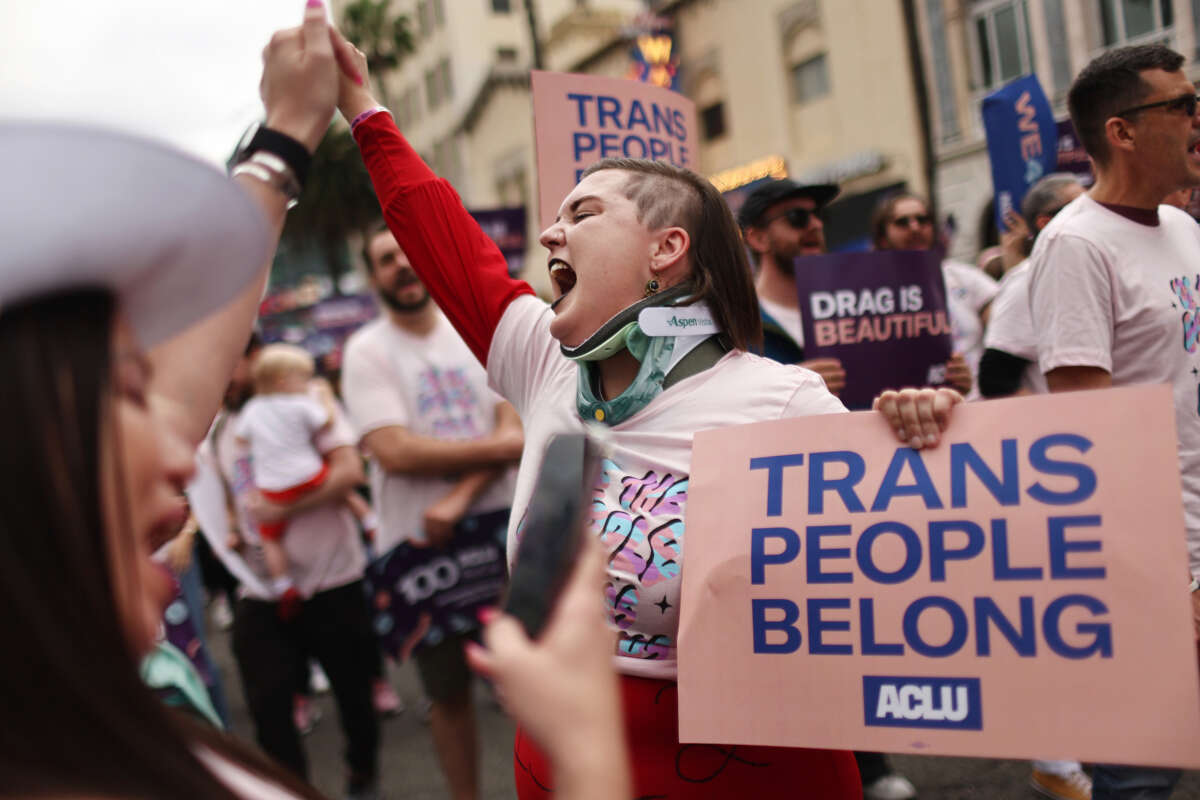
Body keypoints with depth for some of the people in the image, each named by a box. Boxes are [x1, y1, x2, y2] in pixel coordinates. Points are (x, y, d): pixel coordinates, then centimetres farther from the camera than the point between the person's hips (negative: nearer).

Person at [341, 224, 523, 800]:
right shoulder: (366, 351, -2)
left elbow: (514, 426, -3)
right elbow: (395, 451, -15)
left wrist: (460, 498, -17)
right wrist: (498, 448, -13)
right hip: (418, 543, -2)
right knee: (448, 690, 10)